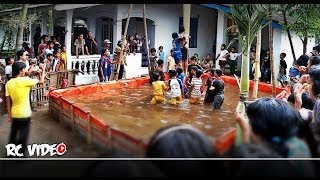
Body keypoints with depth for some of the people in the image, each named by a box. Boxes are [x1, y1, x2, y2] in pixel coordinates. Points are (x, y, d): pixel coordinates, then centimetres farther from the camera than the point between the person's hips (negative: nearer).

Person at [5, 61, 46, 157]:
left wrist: (9, 114, 10)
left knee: (13, 133, 23)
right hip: (24, 114, -6)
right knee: (23, 135, 8)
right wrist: (43, 70, 5)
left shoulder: (9, 83, -1)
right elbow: (41, 81, -10)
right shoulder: (24, 80, -20)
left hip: (14, 114, 6)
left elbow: (8, 101, 2)